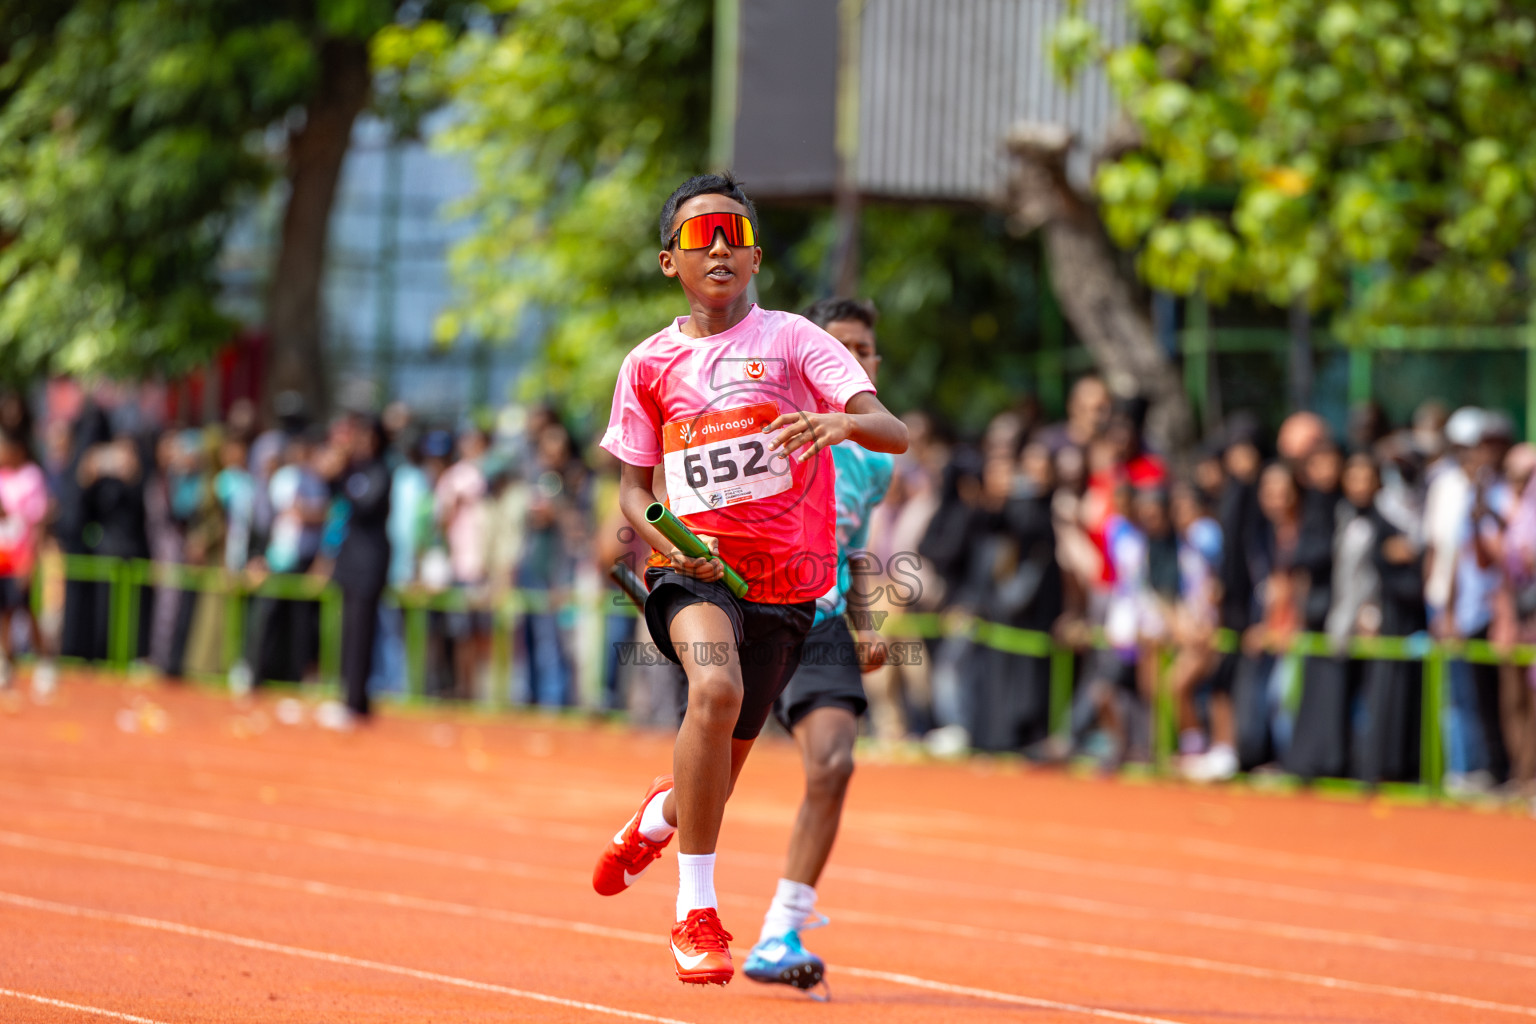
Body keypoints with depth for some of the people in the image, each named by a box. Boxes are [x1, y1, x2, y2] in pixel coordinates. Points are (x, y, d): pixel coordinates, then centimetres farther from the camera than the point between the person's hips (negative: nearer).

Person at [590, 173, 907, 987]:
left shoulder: (792, 340, -2)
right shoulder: (650, 364, 4)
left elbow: (893, 432, -12)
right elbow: (633, 486, 12)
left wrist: (843, 422, -36)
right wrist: (668, 543, -10)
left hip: (784, 582, 1)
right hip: (692, 571, -1)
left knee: (720, 765, 11)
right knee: (715, 687, -33)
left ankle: (660, 815, 52)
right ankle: (696, 911, -24)